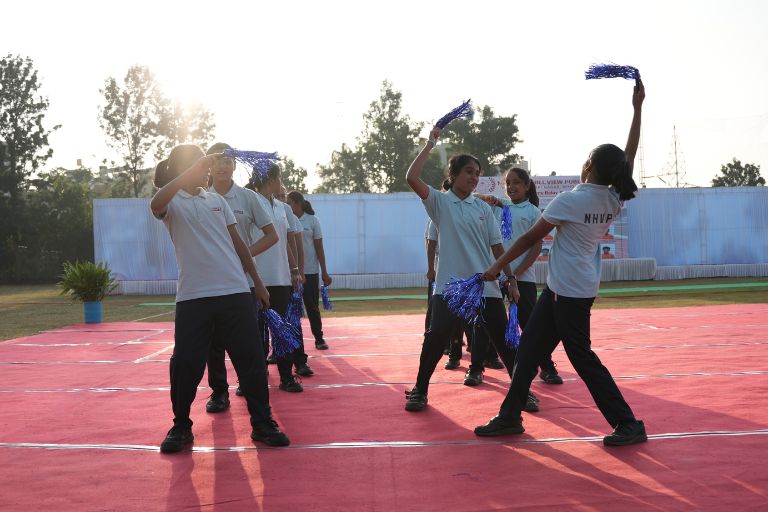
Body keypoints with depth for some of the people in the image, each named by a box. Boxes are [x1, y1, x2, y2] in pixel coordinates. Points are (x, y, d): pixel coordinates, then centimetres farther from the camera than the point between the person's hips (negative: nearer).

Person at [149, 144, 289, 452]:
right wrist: (191, 171, -26)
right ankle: (181, 427, 15)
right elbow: (156, 205, -24)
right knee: (186, 364, -3)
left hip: (236, 292, 4)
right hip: (193, 296, -4)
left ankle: (262, 423, 11)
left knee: (251, 359, 2)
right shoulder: (172, 202, 2)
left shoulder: (217, 201, 16)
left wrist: (257, 282, 18)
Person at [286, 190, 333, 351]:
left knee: (312, 307, 4)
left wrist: (324, 272, -1)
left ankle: (319, 339, 14)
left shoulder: (312, 220, -2)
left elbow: (319, 247, 0)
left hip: (310, 271, -1)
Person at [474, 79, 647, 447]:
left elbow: (532, 237, -10)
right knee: (529, 346, 12)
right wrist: (637, 108, 17)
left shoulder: (570, 200, -16)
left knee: (582, 358, -2)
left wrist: (498, 265, -1)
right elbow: (630, 155, 12)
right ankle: (510, 417, 18)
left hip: (569, 292, -8)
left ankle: (628, 425, 4)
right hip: (562, 288, 8)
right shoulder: (615, 200, 1)